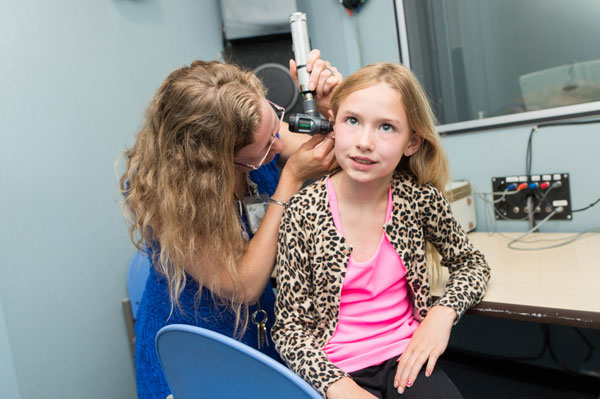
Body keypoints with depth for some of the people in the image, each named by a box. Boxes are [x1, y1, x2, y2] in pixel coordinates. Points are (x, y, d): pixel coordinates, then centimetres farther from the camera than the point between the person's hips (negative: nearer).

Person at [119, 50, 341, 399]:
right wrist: (292, 179, -27)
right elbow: (241, 287, -25)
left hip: (277, 319, 4)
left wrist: (331, 109, -24)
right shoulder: (157, 188, -26)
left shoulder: (261, 128, -13)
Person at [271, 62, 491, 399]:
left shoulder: (419, 197, -6)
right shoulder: (305, 211, -12)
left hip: (406, 359, 3)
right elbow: (290, 325, -7)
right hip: (336, 370, -2)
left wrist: (443, 313, -7)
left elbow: (472, 263, 10)